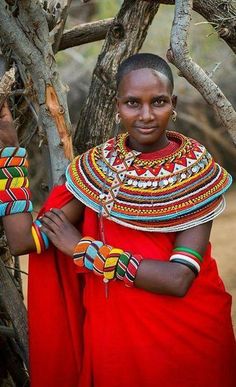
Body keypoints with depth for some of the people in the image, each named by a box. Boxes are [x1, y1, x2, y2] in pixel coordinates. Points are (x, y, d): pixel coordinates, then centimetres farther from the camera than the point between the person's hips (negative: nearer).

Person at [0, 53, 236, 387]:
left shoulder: (198, 170, -12)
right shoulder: (97, 166, -4)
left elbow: (179, 279, -22)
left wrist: (82, 248, -18)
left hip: (188, 333, -2)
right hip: (115, 332, 2)